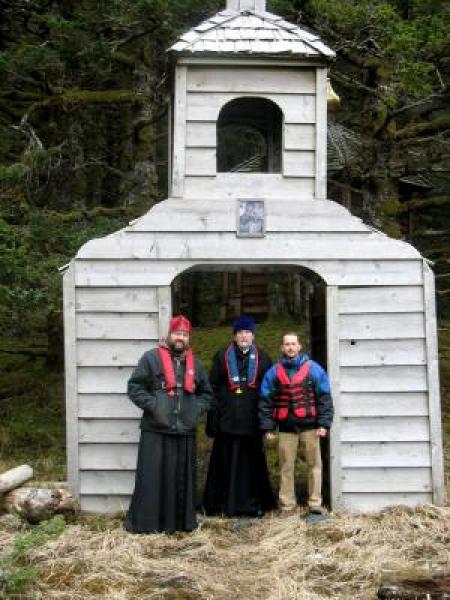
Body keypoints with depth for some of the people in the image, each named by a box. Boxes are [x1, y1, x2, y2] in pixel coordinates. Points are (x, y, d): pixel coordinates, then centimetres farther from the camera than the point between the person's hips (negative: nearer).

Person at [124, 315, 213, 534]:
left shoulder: (194, 364, 15)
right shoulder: (151, 358, -1)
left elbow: (206, 393, 24)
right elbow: (134, 387, -4)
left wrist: (196, 408, 6)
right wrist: (153, 405, -14)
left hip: (185, 431, 5)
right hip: (156, 430, -4)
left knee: (183, 478, 9)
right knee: (152, 478, -4)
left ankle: (182, 521, 18)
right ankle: (143, 522, 4)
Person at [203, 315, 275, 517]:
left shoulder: (262, 359, 9)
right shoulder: (222, 358, 7)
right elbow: (213, 388, 2)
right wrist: (214, 417, -5)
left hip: (252, 421, 1)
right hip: (227, 421, -1)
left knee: (252, 463, 4)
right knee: (227, 463, 1)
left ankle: (254, 504, 13)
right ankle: (225, 504, 9)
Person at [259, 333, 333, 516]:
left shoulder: (313, 369, 2)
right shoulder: (274, 372, 7)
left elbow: (324, 397, 0)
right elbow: (265, 400, 8)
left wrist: (324, 424, -6)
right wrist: (267, 427, 2)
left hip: (309, 425, -1)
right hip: (286, 427, 2)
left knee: (314, 464, 2)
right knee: (286, 466, 5)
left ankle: (315, 502, 10)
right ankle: (287, 503, 14)